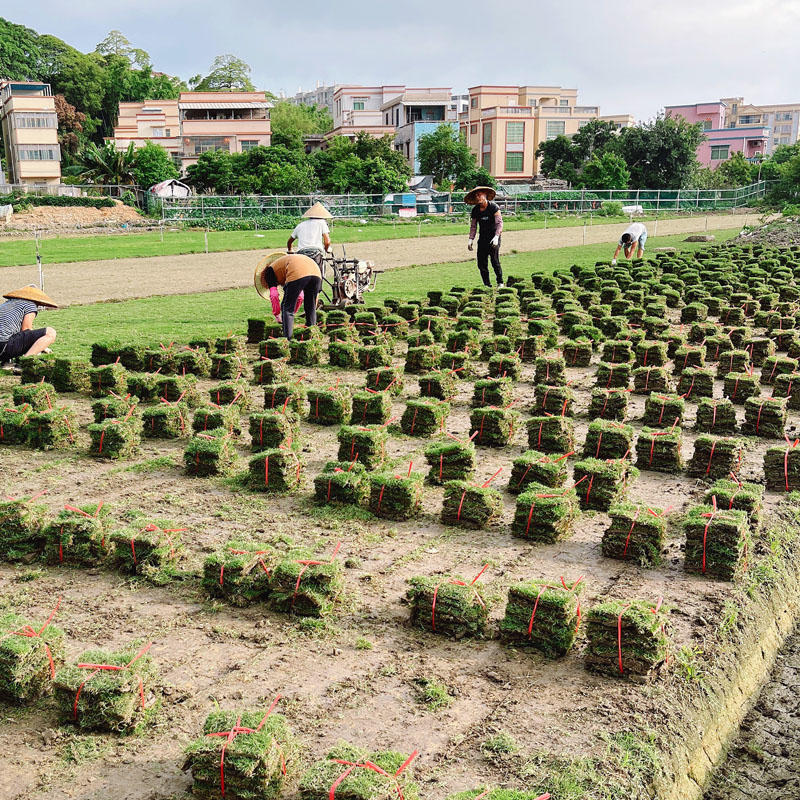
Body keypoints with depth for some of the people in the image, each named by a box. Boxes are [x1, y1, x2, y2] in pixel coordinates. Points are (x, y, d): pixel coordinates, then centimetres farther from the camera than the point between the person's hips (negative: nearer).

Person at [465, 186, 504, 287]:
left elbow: (499, 223, -12)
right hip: (482, 239, 5)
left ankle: (500, 283, 1)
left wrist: (496, 236, -23)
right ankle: (487, 285, 11)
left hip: (493, 238, -5)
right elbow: (473, 226, 14)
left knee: (495, 261, -13)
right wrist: (471, 239, 3)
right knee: (481, 263, 0)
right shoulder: (475, 210, 6)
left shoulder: (493, 207, -9)